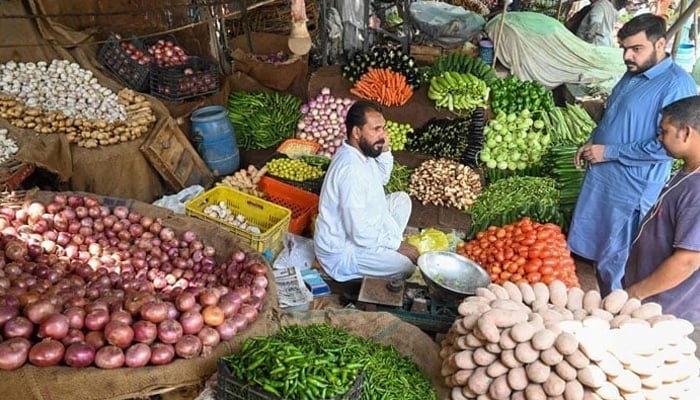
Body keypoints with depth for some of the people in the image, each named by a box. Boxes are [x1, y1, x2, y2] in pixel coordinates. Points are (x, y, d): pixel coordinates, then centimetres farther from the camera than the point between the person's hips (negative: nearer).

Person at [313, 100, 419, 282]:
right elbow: (360, 234, -30)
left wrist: (385, 151, -1)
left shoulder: (359, 151, -3)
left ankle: (386, 250, 15)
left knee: (401, 199, 14)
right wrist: (397, 244, -15)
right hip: (341, 250, -10)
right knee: (406, 267, -16)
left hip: (358, 227, 10)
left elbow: (382, 180, 18)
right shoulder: (351, 169, -32)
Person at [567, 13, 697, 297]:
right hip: (601, 176, 9)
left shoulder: (677, 85, -19)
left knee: (615, 262, 7)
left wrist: (609, 152, -20)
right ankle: (604, 305, 42)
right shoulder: (632, 74, 8)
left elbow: (666, 146, -25)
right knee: (596, 249, 21)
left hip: (631, 188, -9)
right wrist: (592, 142, 5)